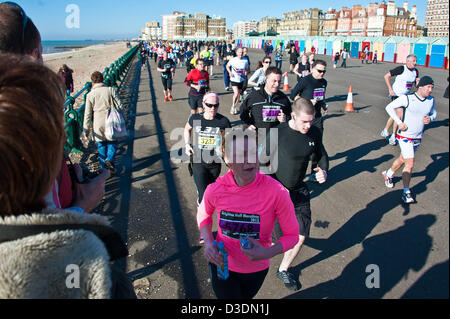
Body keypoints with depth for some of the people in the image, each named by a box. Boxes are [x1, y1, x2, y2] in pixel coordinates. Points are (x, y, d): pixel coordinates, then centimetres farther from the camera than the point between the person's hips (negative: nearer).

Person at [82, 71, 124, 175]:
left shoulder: (90, 95, -2)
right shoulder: (110, 90, -4)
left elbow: (87, 115, 0)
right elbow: (120, 107, -5)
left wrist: (86, 131, 6)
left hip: (98, 125, 1)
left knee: (101, 146, 14)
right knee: (113, 142, 20)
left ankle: (104, 169, 20)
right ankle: (110, 159, -4)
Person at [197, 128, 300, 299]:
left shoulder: (276, 192, -27)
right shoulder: (215, 190, -21)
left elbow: (292, 235, -14)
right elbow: (203, 215, 2)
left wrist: (268, 253, -30)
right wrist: (208, 243, -15)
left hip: (256, 270, 1)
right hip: (221, 264, -1)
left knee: (245, 296, 29)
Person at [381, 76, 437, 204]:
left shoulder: (431, 100, 2)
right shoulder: (407, 98, -15)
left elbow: (434, 113, 18)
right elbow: (389, 107, -8)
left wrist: (430, 119, -7)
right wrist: (399, 122, -15)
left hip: (418, 138, 6)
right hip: (405, 136, -6)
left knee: (402, 160, 21)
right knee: (410, 164, -12)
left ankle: (388, 174, 46)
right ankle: (406, 192, -2)